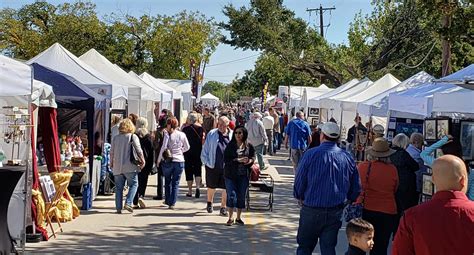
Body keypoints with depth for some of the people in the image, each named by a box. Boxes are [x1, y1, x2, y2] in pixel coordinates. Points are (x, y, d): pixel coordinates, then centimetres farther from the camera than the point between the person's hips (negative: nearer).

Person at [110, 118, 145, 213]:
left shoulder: (116, 138, 9)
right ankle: (128, 203, -9)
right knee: (134, 184, 5)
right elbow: (139, 150, -7)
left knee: (119, 188, 8)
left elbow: (112, 152, 11)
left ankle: (118, 207, 7)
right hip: (130, 166, -4)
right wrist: (142, 160, 4)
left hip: (117, 167, 4)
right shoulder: (133, 136, -2)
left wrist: (111, 163, 23)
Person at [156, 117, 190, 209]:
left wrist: (159, 159, -3)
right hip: (179, 161, 2)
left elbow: (163, 147, -12)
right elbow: (187, 147, 10)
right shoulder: (182, 135, 2)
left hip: (168, 161, -2)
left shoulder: (167, 134, -9)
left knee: (167, 181, 17)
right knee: (176, 182, 6)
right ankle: (172, 203, 1)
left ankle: (168, 201, 23)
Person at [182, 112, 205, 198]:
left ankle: (190, 191, 8)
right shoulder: (201, 128, -1)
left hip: (188, 152, -2)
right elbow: (203, 141, -1)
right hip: (198, 152, 2)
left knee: (189, 171, 6)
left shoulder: (186, 129, -6)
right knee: (197, 170, 9)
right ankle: (198, 186, -12)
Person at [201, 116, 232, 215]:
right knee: (211, 186, 15)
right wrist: (206, 162, -1)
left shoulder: (232, 135, 1)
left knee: (226, 188, 4)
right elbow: (205, 149, 5)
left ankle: (223, 207, 17)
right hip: (213, 165, 0)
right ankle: (209, 203, 40)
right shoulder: (211, 134, 1)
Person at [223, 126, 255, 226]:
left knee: (241, 196, 7)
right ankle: (230, 217, 9)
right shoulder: (230, 145, -2)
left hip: (244, 175, 2)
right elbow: (226, 159, -8)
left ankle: (238, 218, 21)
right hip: (231, 174, -2)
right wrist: (238, 160, -19)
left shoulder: (249, 146, 4)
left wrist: (250, 160, -11)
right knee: (231, 195, -3)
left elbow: (253, 156, 12)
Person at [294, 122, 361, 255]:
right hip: (335, 212, 3)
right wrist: (349, 200, 23)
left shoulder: (311, 154, -12)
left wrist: (300, 197, 11)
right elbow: (356, 187, 5)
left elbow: (299, 181, -8)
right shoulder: (347, 157, 0)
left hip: (311, 210, -3)